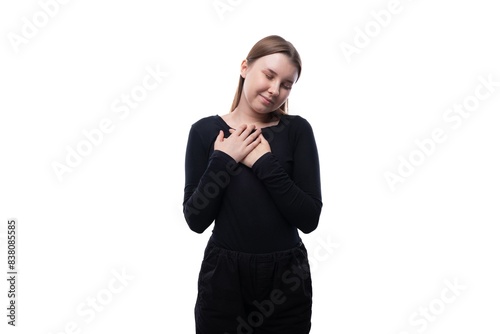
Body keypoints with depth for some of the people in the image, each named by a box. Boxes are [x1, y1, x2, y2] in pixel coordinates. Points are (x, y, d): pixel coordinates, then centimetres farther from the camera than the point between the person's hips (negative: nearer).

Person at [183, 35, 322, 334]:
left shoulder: (297, 130, -4)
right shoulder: (206, 130, -3)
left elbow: (309, 219, -11)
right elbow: (196, 220, -6)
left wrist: (265, 163, -17)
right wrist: (222, 161, -15)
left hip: (286, 278, 0)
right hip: (223, 276, 0)